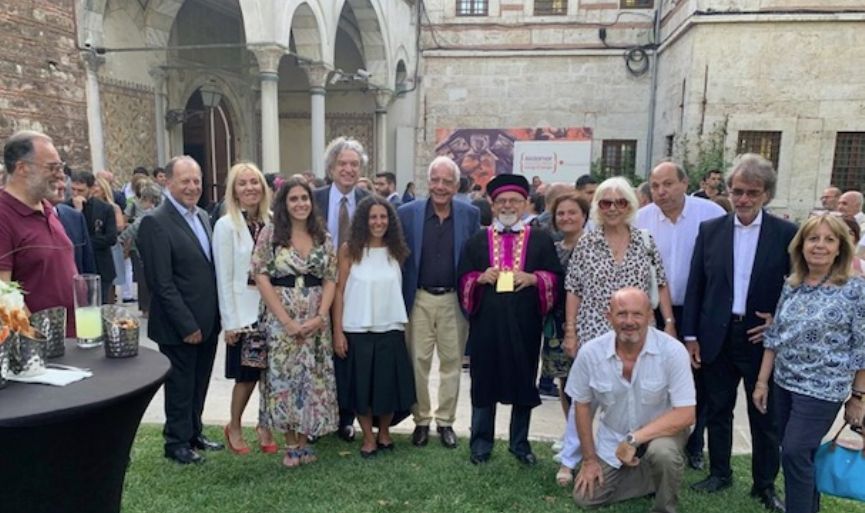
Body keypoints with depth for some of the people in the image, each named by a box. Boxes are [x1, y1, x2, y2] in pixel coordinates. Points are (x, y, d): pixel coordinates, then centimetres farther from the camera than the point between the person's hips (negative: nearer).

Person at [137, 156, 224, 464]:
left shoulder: (203, 217, 9)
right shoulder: (156, 222, -14)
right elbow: (161, 282, -18)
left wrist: (214, 317, 8)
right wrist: (186, 325, -17)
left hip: (207, 321, 7)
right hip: (179, 326, -7)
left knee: (199, 384, 18)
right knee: (180, 385, 9)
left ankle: (194, 433, 35)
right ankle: (177, 442, 26)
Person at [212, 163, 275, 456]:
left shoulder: (273, 222, 3)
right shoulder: (226, 225, -7)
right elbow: (224, 278, -8)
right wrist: (230, 321, -9)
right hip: (244, 310, -3)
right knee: (247, 375, 5)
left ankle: (264, 427, 27)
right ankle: (234, 428, 28)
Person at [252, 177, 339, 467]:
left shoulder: (323, 237, 6)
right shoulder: (270, 234, -2)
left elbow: (331, 280, 5)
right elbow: (261, 278, -7)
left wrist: (320, 317, -10)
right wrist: (287, 321, -12)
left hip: (316, 321, 3)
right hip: (281, 320, -2)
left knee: (313, 377, 5)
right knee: (284, 377, 2)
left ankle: (303, 441, 20)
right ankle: (291, 445, 16)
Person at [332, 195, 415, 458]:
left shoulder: (396, 251, 5)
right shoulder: (349, 249, -4)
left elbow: (402, 290, 9)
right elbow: (339, 291, -4)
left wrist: (405, 323, 1)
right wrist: (338, 331, -8)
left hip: (390, 329, 2)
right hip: (357, 330, -2)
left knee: (390, 384, 7)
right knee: (361, 384, 6)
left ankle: (384, 432, 28)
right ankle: (368, 437, 23)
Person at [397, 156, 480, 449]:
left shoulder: (470, 215, -1)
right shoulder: (408, 213, -3)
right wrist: (399, 299, -4)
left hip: (454, 300, 1)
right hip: (419, 300, 0)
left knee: (452, 361, 10)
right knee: (418, 362, 8)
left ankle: (445, 420, 25)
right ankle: (421, 419, 24)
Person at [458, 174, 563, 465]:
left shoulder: (541, 240, 6)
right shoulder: (476, 241, 8)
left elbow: (555, 278, 4)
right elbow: (463, 279, 8)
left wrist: (533, 278, -14)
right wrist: (480, 278, -12)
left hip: (525, 324, 0)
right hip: (486, 324, 0)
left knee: (524, 383, 9)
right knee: (484, 381, 7)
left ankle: (520, 443, 25)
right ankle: (481, 442, 22)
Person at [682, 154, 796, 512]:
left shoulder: (786, 234, -4)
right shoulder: (710, 229, 1)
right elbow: (695, 286, 1)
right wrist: (690, 335, -1)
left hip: (762, 338, -1)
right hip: (717, 337, 2)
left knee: (765, 417, 11)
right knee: (717, 411, 14)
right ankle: (720, 473, 32)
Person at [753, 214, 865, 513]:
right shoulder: (791, 286, 4)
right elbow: (774, 336, 7)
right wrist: (762, 382, 6)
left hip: (822, 390, -5)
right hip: (784, 384, 5)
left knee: (794, 454, -7)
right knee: (800, 457, 15)